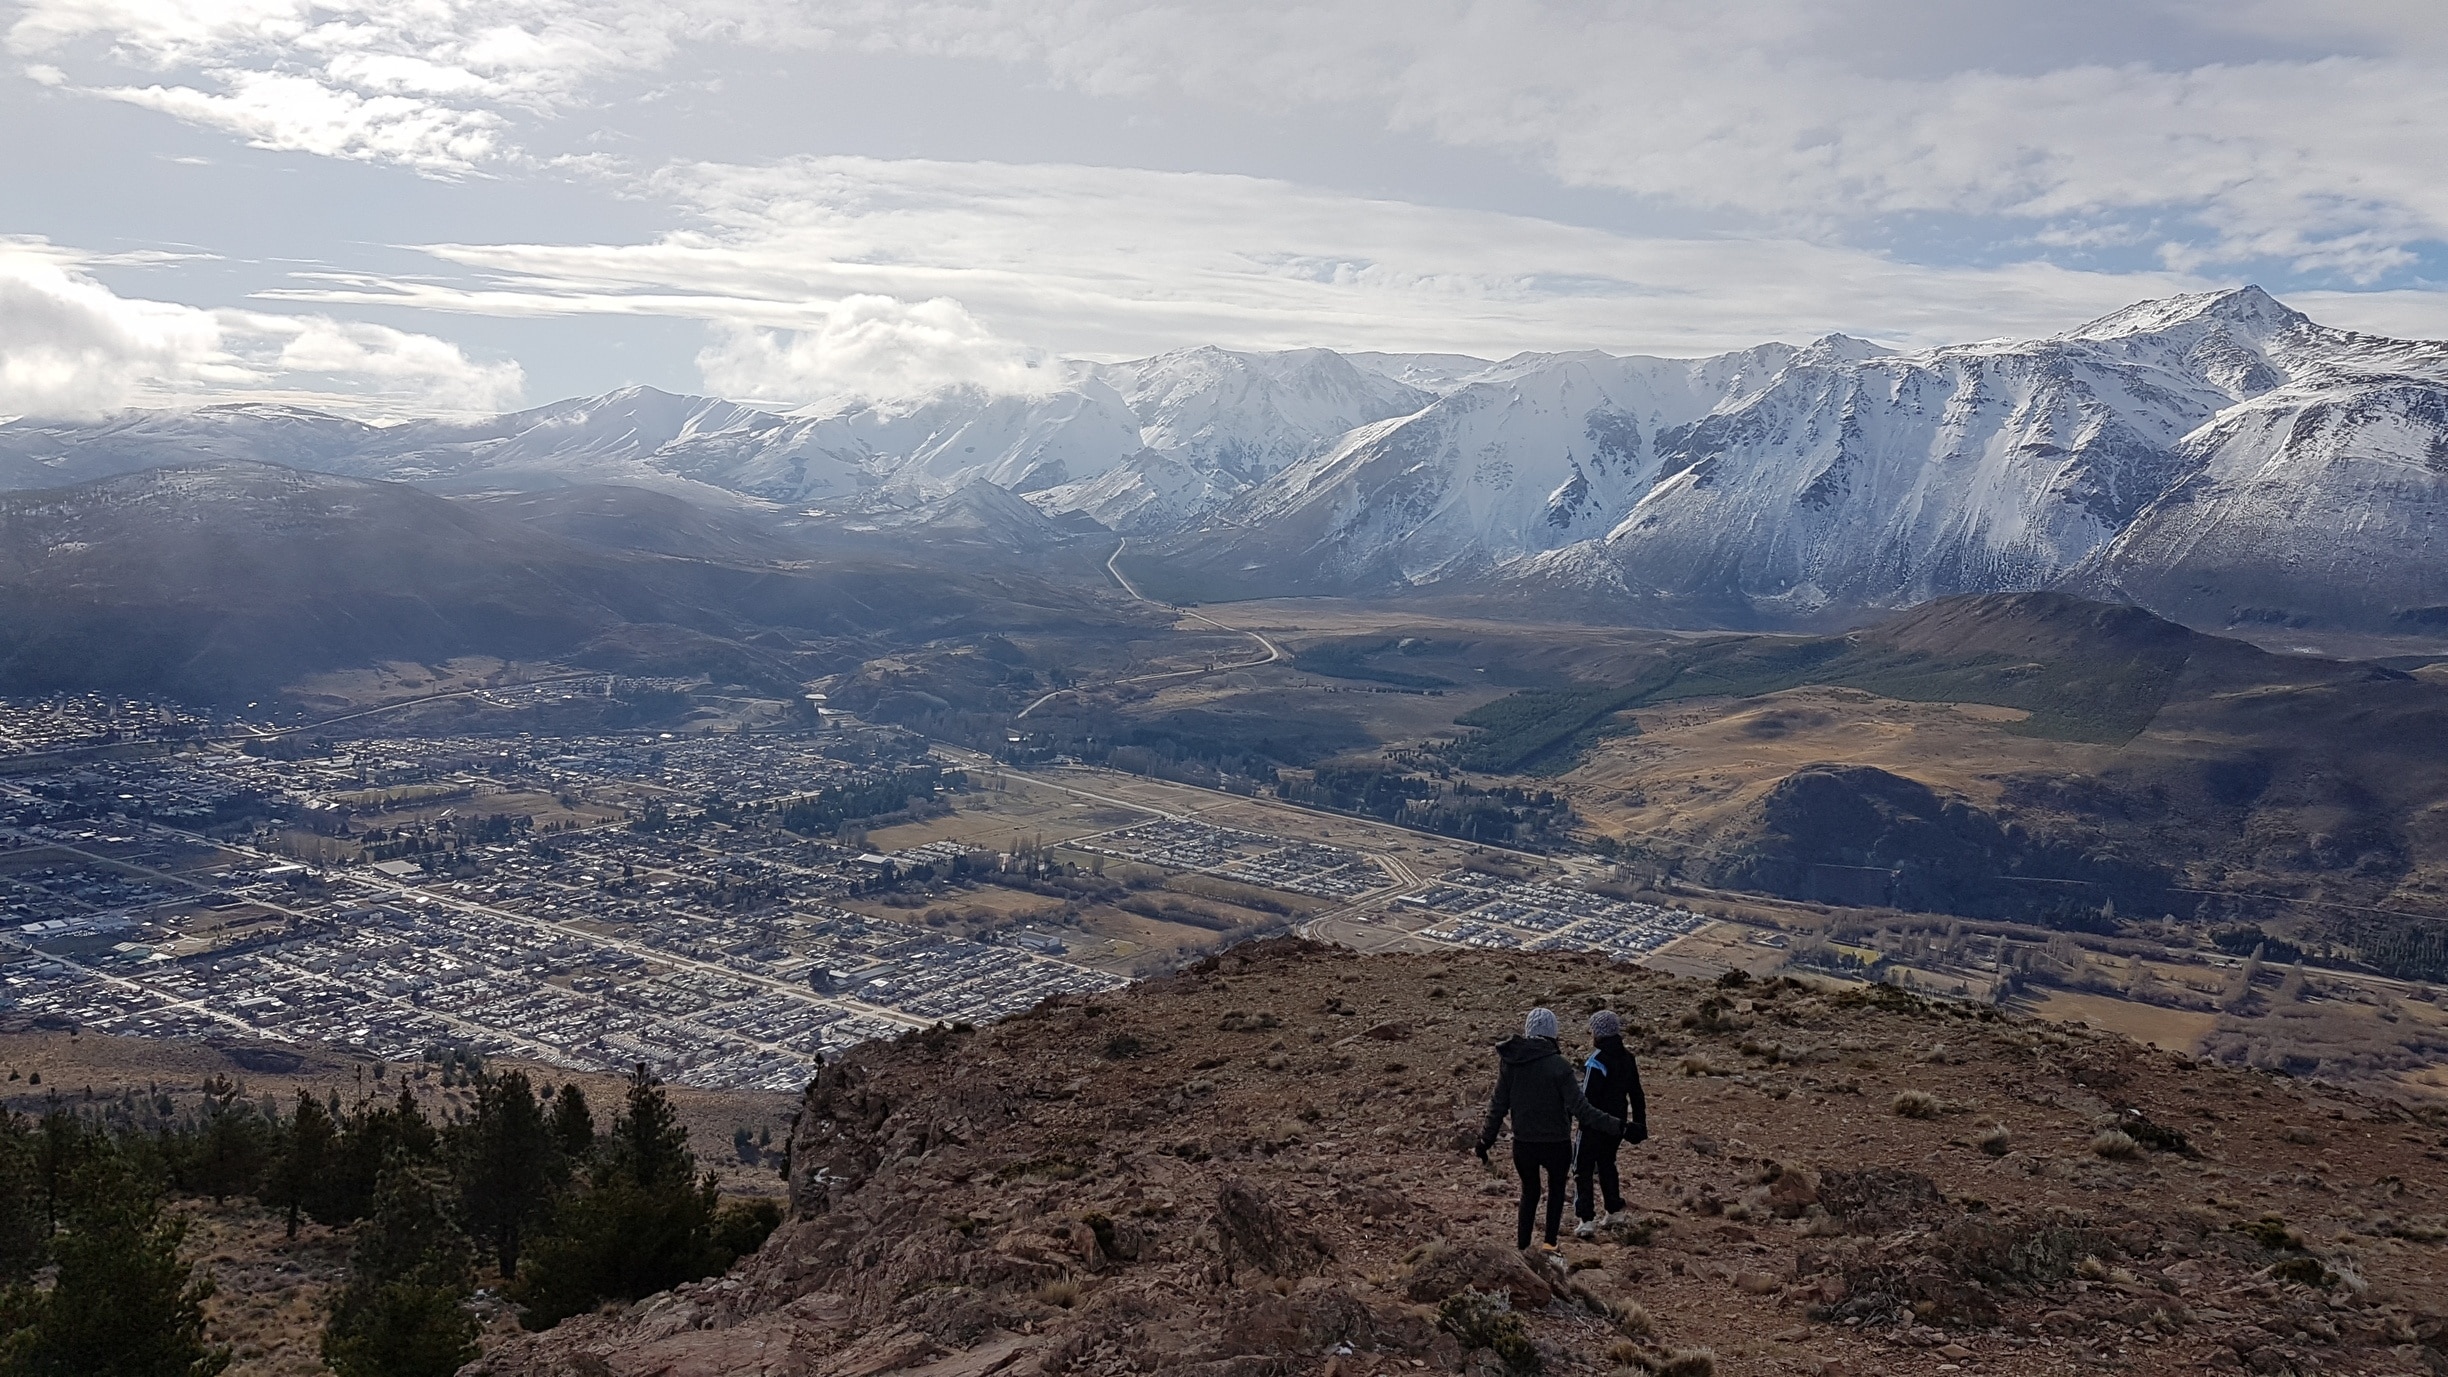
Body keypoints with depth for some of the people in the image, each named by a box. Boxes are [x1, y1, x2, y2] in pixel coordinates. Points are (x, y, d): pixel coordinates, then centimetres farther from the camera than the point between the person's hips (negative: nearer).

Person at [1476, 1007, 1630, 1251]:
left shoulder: (1509, 1061, -8)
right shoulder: (1558, 1066, -19)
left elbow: (1499, 1104, -2)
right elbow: (1581, 1109, -20)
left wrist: (1487, 1138, 10)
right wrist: (1616, 1126, -16)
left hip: (1523, 1144, 3)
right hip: (1556, 1145, -2)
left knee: (1529, 1190, 24)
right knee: (1556, 1189, 24)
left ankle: (1523, 1245, 24)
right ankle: (1550, 1243, 22)